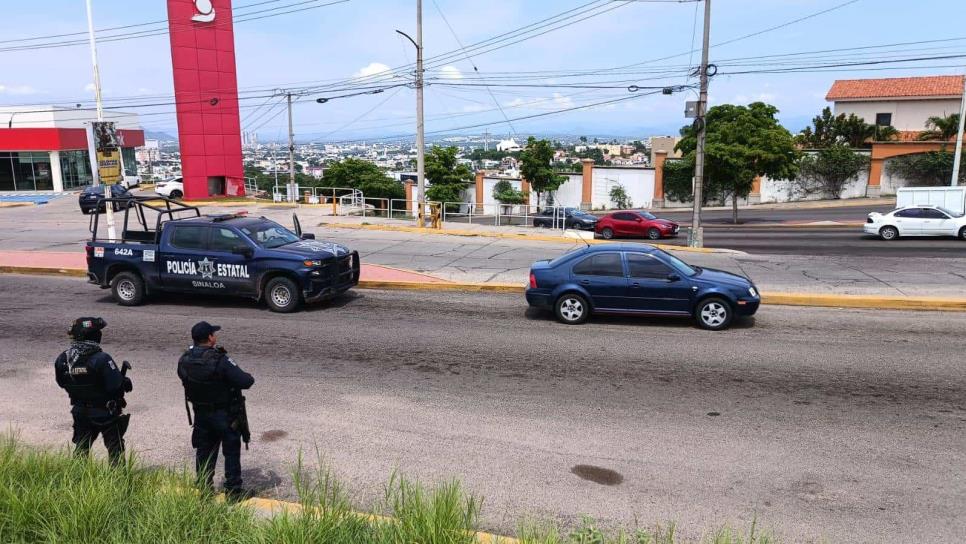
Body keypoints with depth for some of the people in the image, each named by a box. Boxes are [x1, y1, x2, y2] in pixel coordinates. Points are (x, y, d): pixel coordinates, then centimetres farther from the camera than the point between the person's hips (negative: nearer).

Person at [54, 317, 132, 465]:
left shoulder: (62, 360, -8)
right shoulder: (101, 359, -27)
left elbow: (62, 383, 6)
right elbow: (116, 387, -25)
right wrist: (125, 382, -5)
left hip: (80, 413, 5)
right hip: (106, 413, -5)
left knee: (81, 448, 21)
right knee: (115, 448, 10)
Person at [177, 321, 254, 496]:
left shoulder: (184, 360, -7)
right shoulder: (220, 361, -27)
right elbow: (245, 381, -27)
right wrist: (249, 377, -3)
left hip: (201, 414, 6)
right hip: (226, 415, -5)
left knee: (204, 452, 20)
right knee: (231, 452, 9)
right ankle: (233, 490, 16)